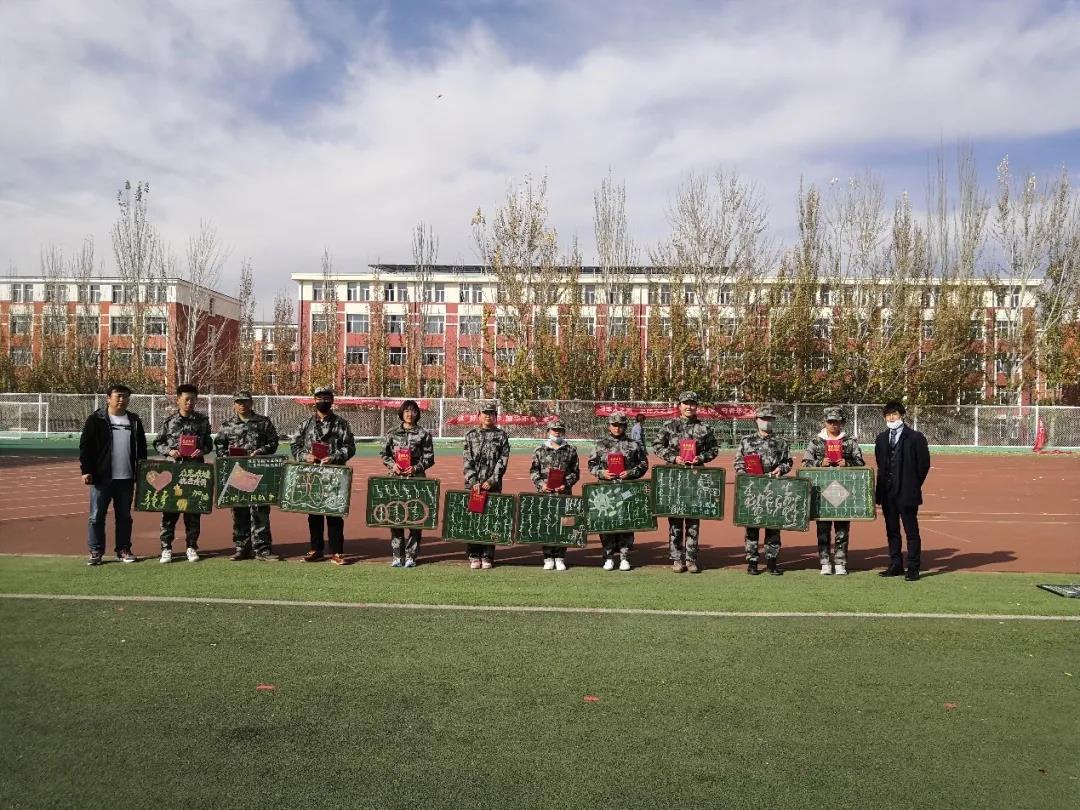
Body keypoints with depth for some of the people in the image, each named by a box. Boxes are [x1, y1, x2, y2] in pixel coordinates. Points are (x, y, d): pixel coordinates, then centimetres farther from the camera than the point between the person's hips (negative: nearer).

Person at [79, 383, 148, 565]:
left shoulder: (134, 420, 11)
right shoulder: (96, 419, 0)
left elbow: (141, 447, 16)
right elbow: (85, 446, -3)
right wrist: (86, 470, -9)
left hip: (126, 478, 3)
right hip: (101, 477, -3)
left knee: (124, 516, 9)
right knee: (97, 516, 1)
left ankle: (123, 550, 18)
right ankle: (96, 551, 10)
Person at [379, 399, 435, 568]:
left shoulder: (423, 434, 3)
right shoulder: (393, 433, 10)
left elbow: (429, 458, 1)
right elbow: (384, 454, 11)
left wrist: (416, 468, -13)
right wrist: (392, 464, -8)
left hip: (416, 479, -2)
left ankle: (411, 556, 8)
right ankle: (397, 555, 11)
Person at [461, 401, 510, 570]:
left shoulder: (501, 435, 6)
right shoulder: (471, 435, 8)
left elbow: (503, 461, -1)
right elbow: (467, 461, 1)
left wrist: (491, 481, -11)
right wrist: (474, 482, -10)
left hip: (493, 485, -1)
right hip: (473, 485, 1)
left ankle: (487, 557, 9)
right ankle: (473, 556, 9)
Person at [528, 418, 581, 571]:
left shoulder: (571, 450, 8)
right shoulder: (540, 450, 8)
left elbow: (575, 472, 6)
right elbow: (533, 471, 6)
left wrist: (566, 484, -10)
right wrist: (541, 484, -10)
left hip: (564, 494, 0)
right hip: (545, 493, 0)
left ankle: (560, 558, 10)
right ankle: (548, 558, 10)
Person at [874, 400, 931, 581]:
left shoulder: (915, 437, -5)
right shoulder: (881, 439, 12)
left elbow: (924, 464, -4)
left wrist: (913, 485, -1)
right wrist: (883, 484, 11)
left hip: (907, 493, -6)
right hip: (887, 493, 6)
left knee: (911, 531, -1)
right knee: (891, 531, 11)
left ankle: (913, 569, 4)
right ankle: (895, 566, 20)